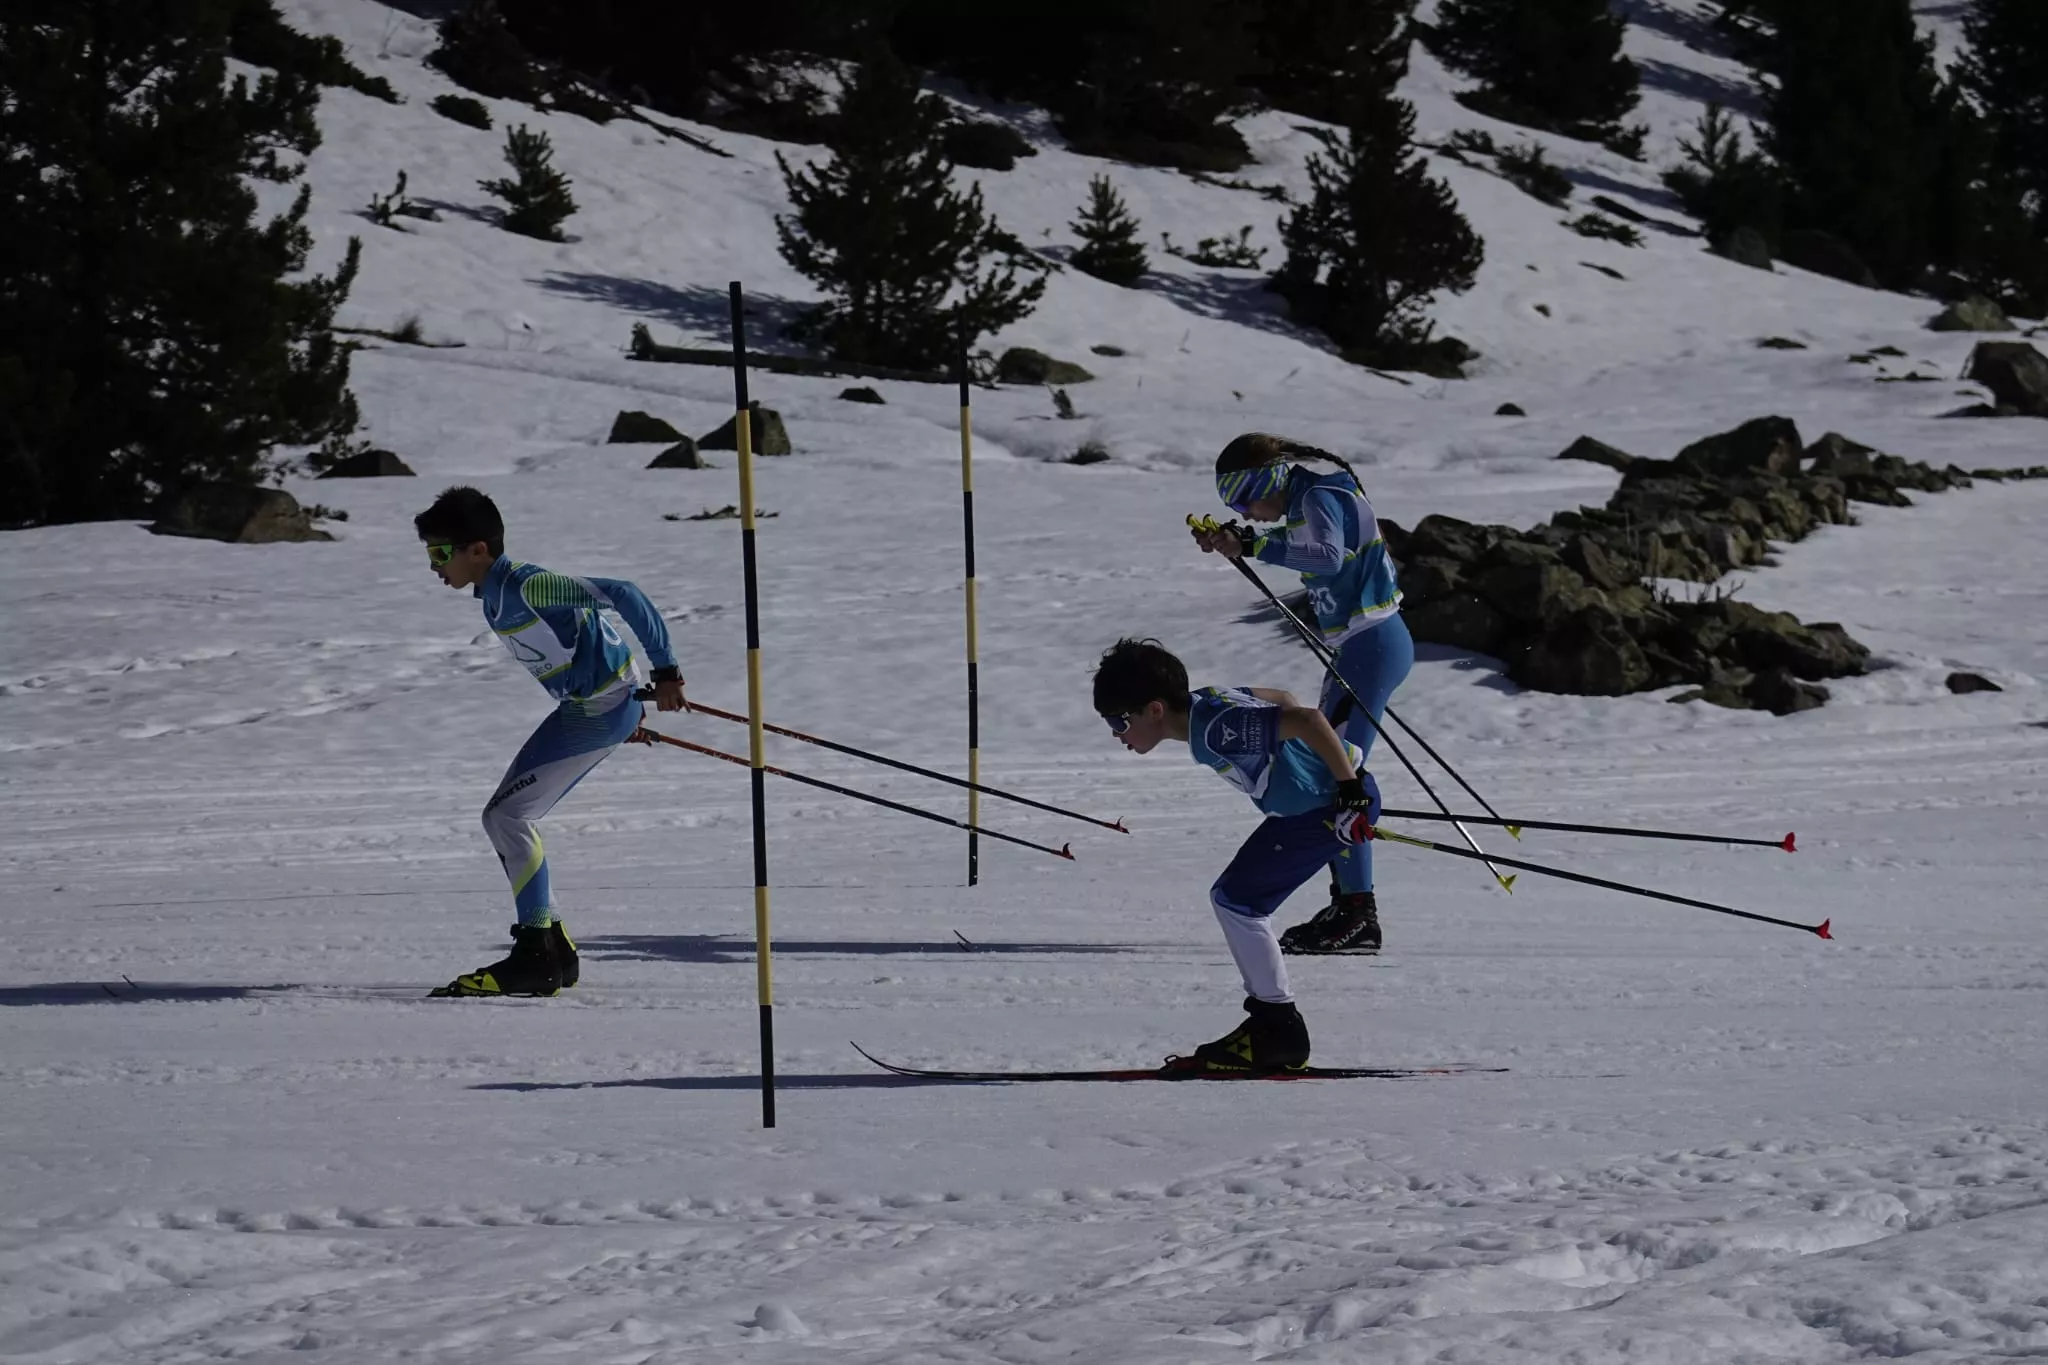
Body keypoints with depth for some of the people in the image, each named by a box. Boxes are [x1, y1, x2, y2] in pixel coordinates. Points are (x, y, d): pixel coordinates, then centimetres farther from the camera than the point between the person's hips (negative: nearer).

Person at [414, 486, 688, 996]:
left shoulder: (525, 586, -22)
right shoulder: (495, 594, 9)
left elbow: (620, 595, -26)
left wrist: (665, 671, -23)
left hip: (603, 707, -10)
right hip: (585, 707, 10)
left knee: (508, 815, -13)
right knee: (507, 818, 10)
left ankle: (537, 957, -12)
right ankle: (553, 951, 15)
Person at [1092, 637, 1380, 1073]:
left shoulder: (1213, 728, -28)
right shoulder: (1199, 706, 2)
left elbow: (1306, 720, -34)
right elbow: (1278, 701, 17)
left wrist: (1350, 788, -29)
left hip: (1338, 803, -10)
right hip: (1308, 804, 10)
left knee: (1237, 900, -9)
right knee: (1231, 898, 12)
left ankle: (1280, 1034, -2)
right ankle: (1270, 1021, 17)